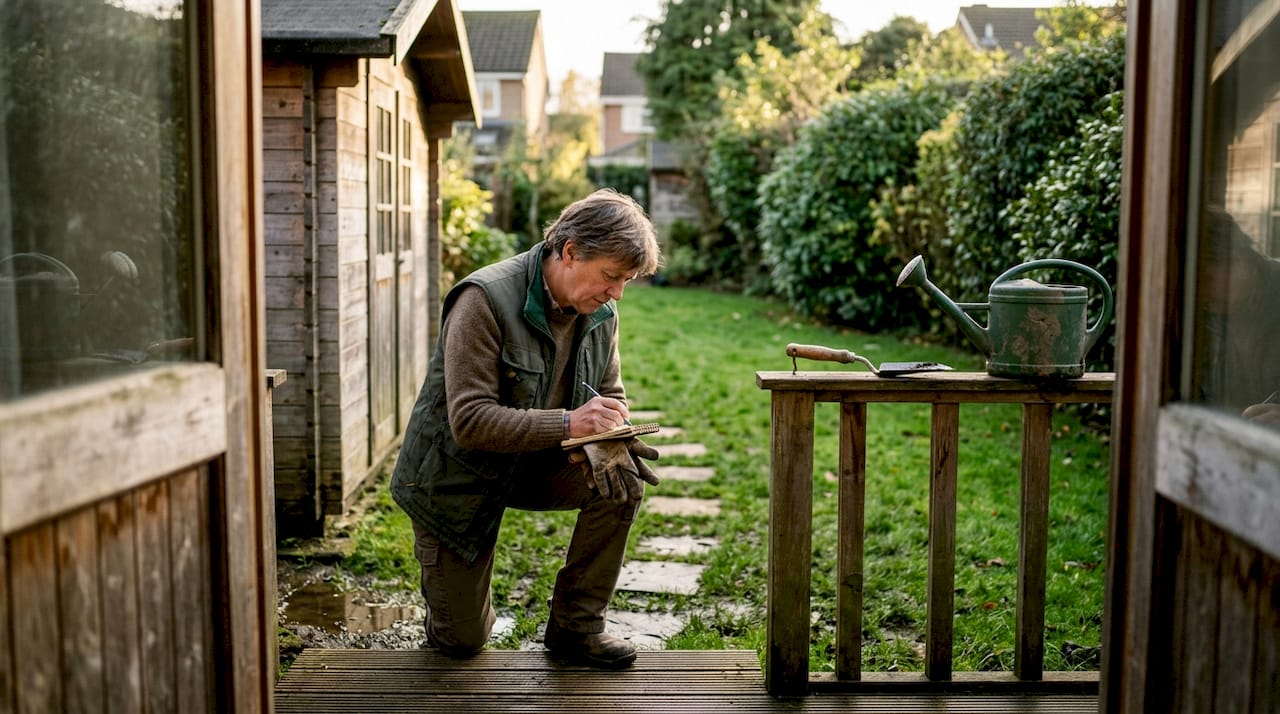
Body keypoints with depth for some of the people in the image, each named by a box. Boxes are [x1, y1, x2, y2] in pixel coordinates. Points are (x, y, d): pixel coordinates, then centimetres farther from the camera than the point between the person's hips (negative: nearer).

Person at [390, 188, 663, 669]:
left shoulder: (600, 314, -7)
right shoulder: (485, 300, -28)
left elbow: (610, 395, 4)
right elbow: (469, 421, -32)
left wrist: (608, 438, -21)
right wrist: (569, 423, -41)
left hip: (534, 464, 5)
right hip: (458, 475, -5)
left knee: (622, 480, -25)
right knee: (462, 642, 1)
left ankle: (575, 627, -7)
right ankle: (443, 576, 37)